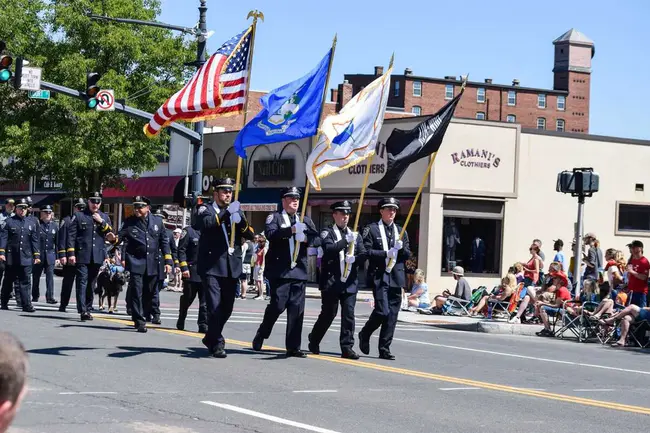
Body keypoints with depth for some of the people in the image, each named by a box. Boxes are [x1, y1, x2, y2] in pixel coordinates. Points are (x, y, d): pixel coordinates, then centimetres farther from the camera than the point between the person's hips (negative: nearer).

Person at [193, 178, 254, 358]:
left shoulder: (236, 211, 18)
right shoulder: (206, 209, 4)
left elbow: (250, 235, 8)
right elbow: (202, 223, -19)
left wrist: (241, 220, -11)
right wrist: (226, 213, -25)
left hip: (232, 267, 5)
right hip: (212, 267, -5)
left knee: (226, 308, 10)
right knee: (214, 307, -11)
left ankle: (210, 338, 29)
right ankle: (217, 344, -4)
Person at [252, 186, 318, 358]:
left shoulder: (305, 220, 19)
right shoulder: (275, 217, 5)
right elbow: (270, 234, -14)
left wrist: (306, 238, -10)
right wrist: (291, 230, -24)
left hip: (299, 271, 4)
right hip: (280, 270, -4)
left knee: (297, 308, 1)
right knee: (278, 305, -7)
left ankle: (293, 347, 5)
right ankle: (260, 337, 15)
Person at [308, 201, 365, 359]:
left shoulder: (355, 235, 15)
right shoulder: (327, 233, 1)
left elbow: (363, 255, 7)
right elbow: (329, 249, -17)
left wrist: (354, 259, -14)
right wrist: (346, 241, -28)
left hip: (349, 282, 4)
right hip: (331, 281, -3)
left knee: (349, 314, -4)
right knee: (328, 314, 3)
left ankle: (347, 347, -2)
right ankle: (314, 341, 25)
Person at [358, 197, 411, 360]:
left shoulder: (401, 231, 17)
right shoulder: (371, 229, 2)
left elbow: (408, 255, 15)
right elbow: (366, 251, -8)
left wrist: (401, 248, -5)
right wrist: (386, 253, -15)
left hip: (396, 277, 5)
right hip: (379, 276, -5)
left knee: (392, 315, 2)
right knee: (382, 311, -15)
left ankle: (384, 349, 9)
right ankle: (365, 334, 11)